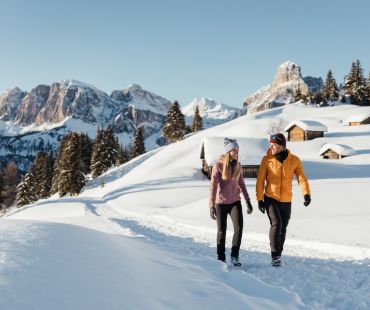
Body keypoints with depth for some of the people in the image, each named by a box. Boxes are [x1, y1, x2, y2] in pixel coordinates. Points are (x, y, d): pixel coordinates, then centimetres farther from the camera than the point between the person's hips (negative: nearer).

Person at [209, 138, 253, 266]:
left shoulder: (238, 165, 4)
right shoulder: (219, 165, -10)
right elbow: (213, 186, -12)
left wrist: (248, 202, 14)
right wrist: (212, 206, -18)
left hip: (235, 201, 3)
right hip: (221, 202, -3)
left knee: (239, 228, -13)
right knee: (221, 232, 5)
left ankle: (234, 256, 0)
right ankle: (221, 258, 20)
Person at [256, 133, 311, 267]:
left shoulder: (294, 160, -3)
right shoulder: (267, 159, -6)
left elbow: (301, 178, -8)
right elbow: (260, 180, -2)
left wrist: (306, 193, -24)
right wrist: (260, 199, -7)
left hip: (286, 200, 3)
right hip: (270, 198, -2)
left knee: (283, 228, 11)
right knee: (276, 224, -18)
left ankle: (278, 255, 26)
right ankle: (275, 255, -8)